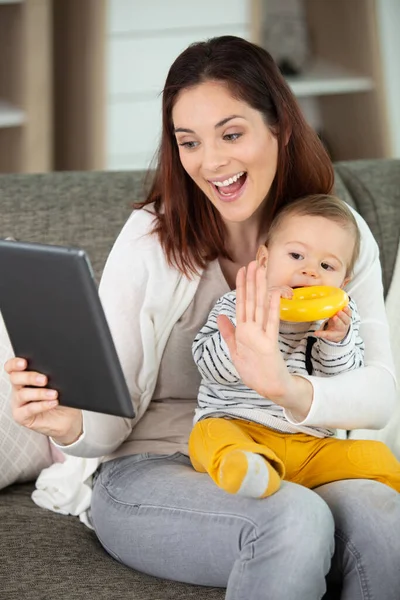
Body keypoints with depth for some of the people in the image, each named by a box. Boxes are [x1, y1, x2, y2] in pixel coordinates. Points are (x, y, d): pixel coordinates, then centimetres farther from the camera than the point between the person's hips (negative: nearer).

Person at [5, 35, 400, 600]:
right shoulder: (149, 241, -5)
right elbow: (111, 422, -4)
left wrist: (290, 389, -32)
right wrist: (69, 424, -29)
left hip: (290, 469, 2)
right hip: (153, 472, -2)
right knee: (295, 519, -34)